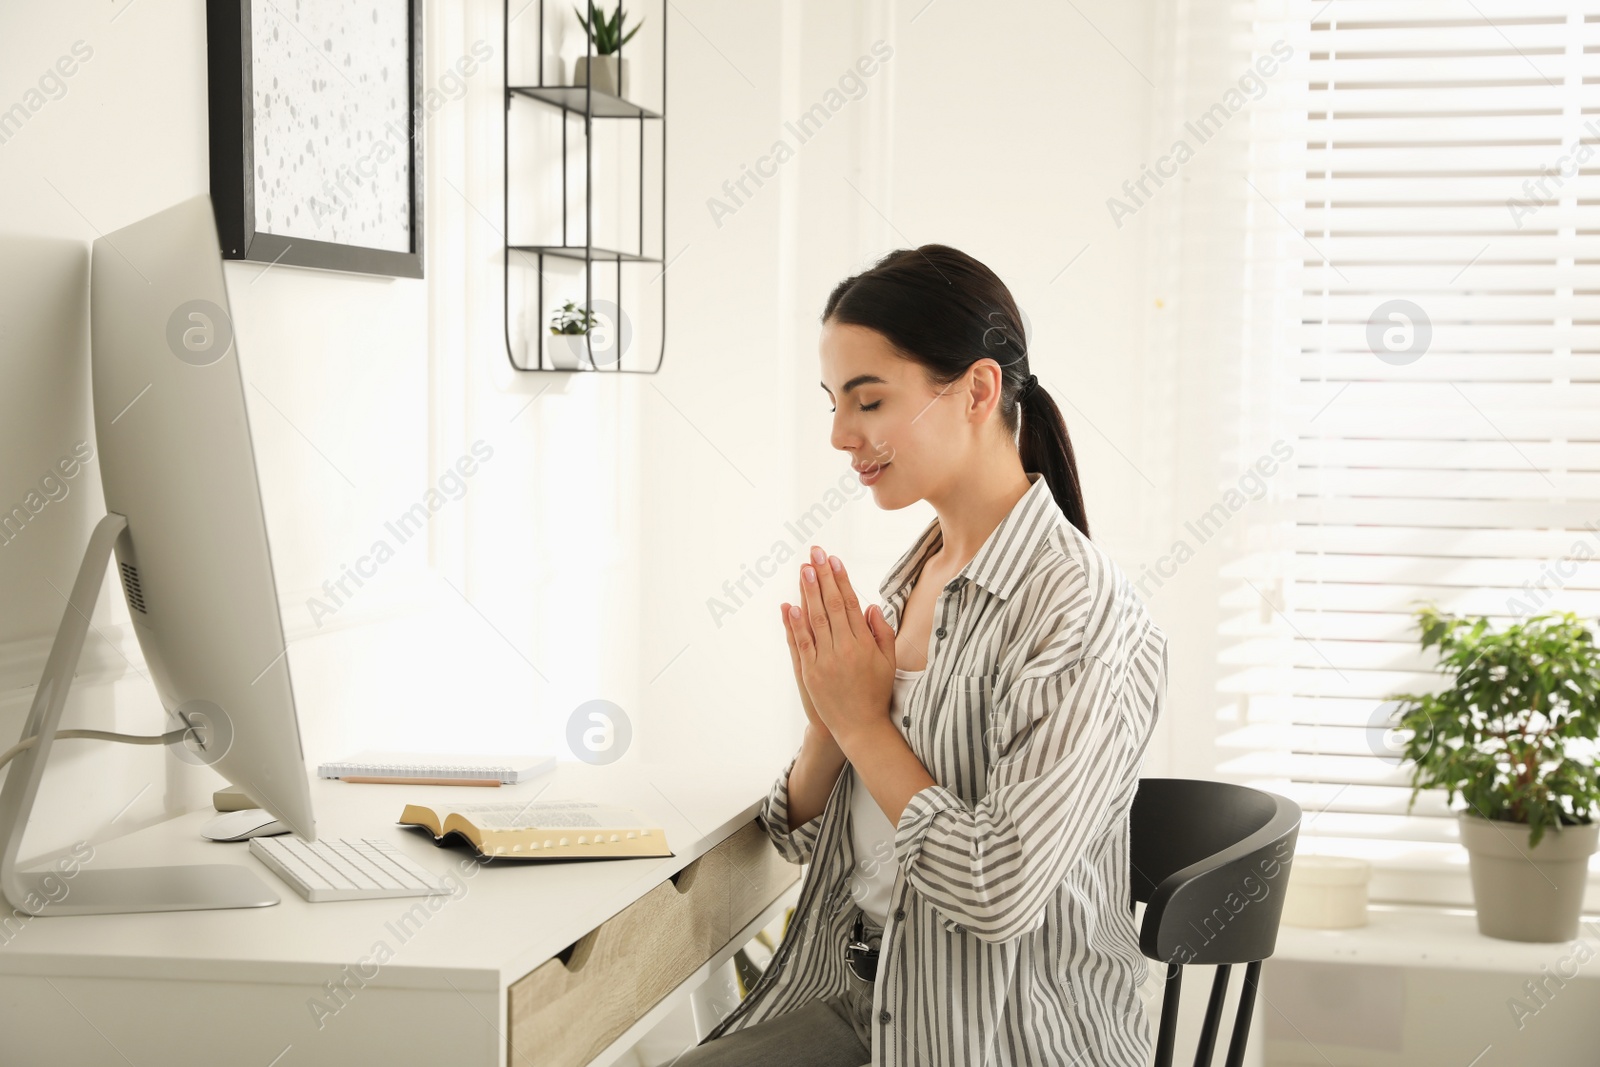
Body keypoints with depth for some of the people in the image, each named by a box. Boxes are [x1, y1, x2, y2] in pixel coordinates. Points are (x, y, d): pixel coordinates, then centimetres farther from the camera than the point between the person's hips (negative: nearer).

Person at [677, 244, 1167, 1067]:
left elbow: (1001, 892, -23)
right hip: (863, 997, 6)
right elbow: (803, 837, 12)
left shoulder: (1078, 608, -16)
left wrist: (865, 724, -12)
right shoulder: (913, 576, 6)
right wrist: (826, 723, -8)